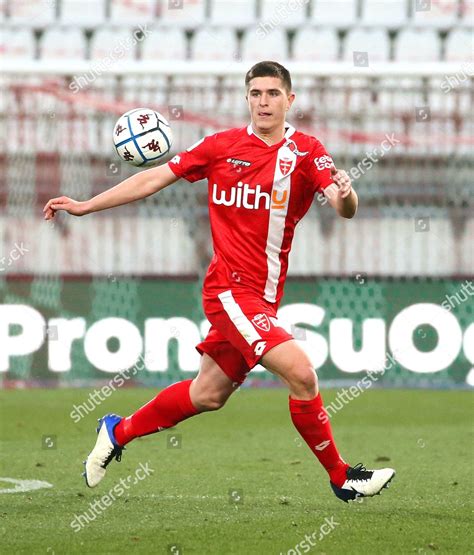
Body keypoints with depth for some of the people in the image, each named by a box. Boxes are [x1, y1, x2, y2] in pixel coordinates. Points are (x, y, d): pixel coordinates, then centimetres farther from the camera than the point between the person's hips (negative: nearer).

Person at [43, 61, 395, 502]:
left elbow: (344, 209, -14)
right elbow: (155, 178, 8)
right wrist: (86, 205, 8)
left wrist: (345, 194, -38)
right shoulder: (221, 146, 0)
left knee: (208, 395, 15)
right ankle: (340, 477, -5)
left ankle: (118, 432, 37)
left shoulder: (306, 152, 1)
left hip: (262, 296, 4)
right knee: (300, 373, -18)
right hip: (230, 288, -4)